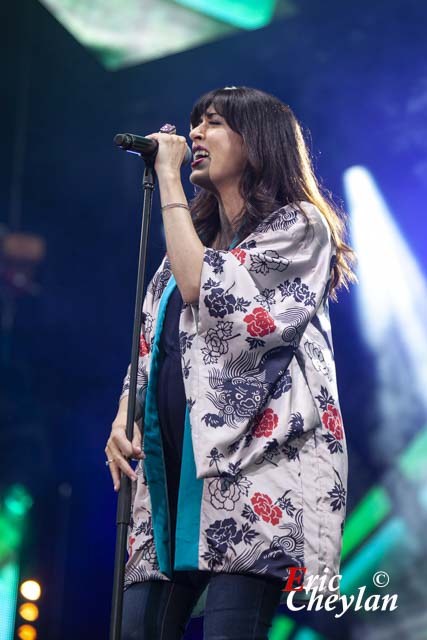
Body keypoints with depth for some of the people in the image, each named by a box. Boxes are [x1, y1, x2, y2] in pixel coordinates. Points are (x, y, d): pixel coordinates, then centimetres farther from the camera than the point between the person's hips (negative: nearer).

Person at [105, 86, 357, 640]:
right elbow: (149, 343, 25)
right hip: (174, 463, 7)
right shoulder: (195, 237, 27)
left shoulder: (300, 225, 5)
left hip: (253, 455, -7)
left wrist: (168, 178, -2)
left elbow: (206, 288, -11)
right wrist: (124, 418, 6)